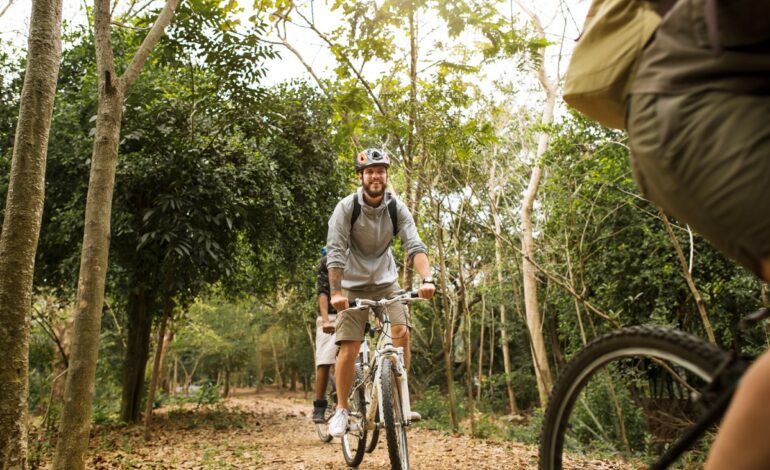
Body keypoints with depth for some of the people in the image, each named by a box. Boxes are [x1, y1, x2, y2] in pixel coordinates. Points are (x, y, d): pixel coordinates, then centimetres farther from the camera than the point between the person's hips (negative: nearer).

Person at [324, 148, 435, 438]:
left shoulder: (397, 208, -9)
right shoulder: (346, 207, -15)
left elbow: (414, 246, -18)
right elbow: (335, 252, -20)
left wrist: (426, 279, -34)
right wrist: (335, 291, -31)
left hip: (386, 281, 2)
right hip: (354, 285, -2)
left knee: (401, 331, -17)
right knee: (349, 347, -9)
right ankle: (341, 409, 7)